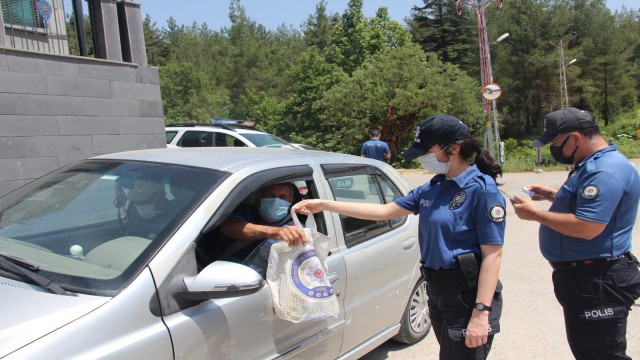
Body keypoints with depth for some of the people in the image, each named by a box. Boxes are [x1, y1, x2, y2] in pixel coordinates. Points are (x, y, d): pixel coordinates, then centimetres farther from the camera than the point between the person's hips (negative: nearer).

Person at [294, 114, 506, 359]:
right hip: (437, 292, 7)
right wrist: (324, 205, 5)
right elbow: (385, 211, 8)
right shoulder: (433, 188, 7)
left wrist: (481, 313, -23)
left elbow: (492, 254, -18)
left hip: (468, 296, -7)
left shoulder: (482, 189, -14)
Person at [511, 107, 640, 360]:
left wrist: (535, 214, -21)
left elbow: (586, 227, -31)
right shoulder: (592, 165, 12)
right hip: (582, 277, 11)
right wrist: (552, 195, 10)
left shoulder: (605, 171, -23)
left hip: (597, 283, -11)